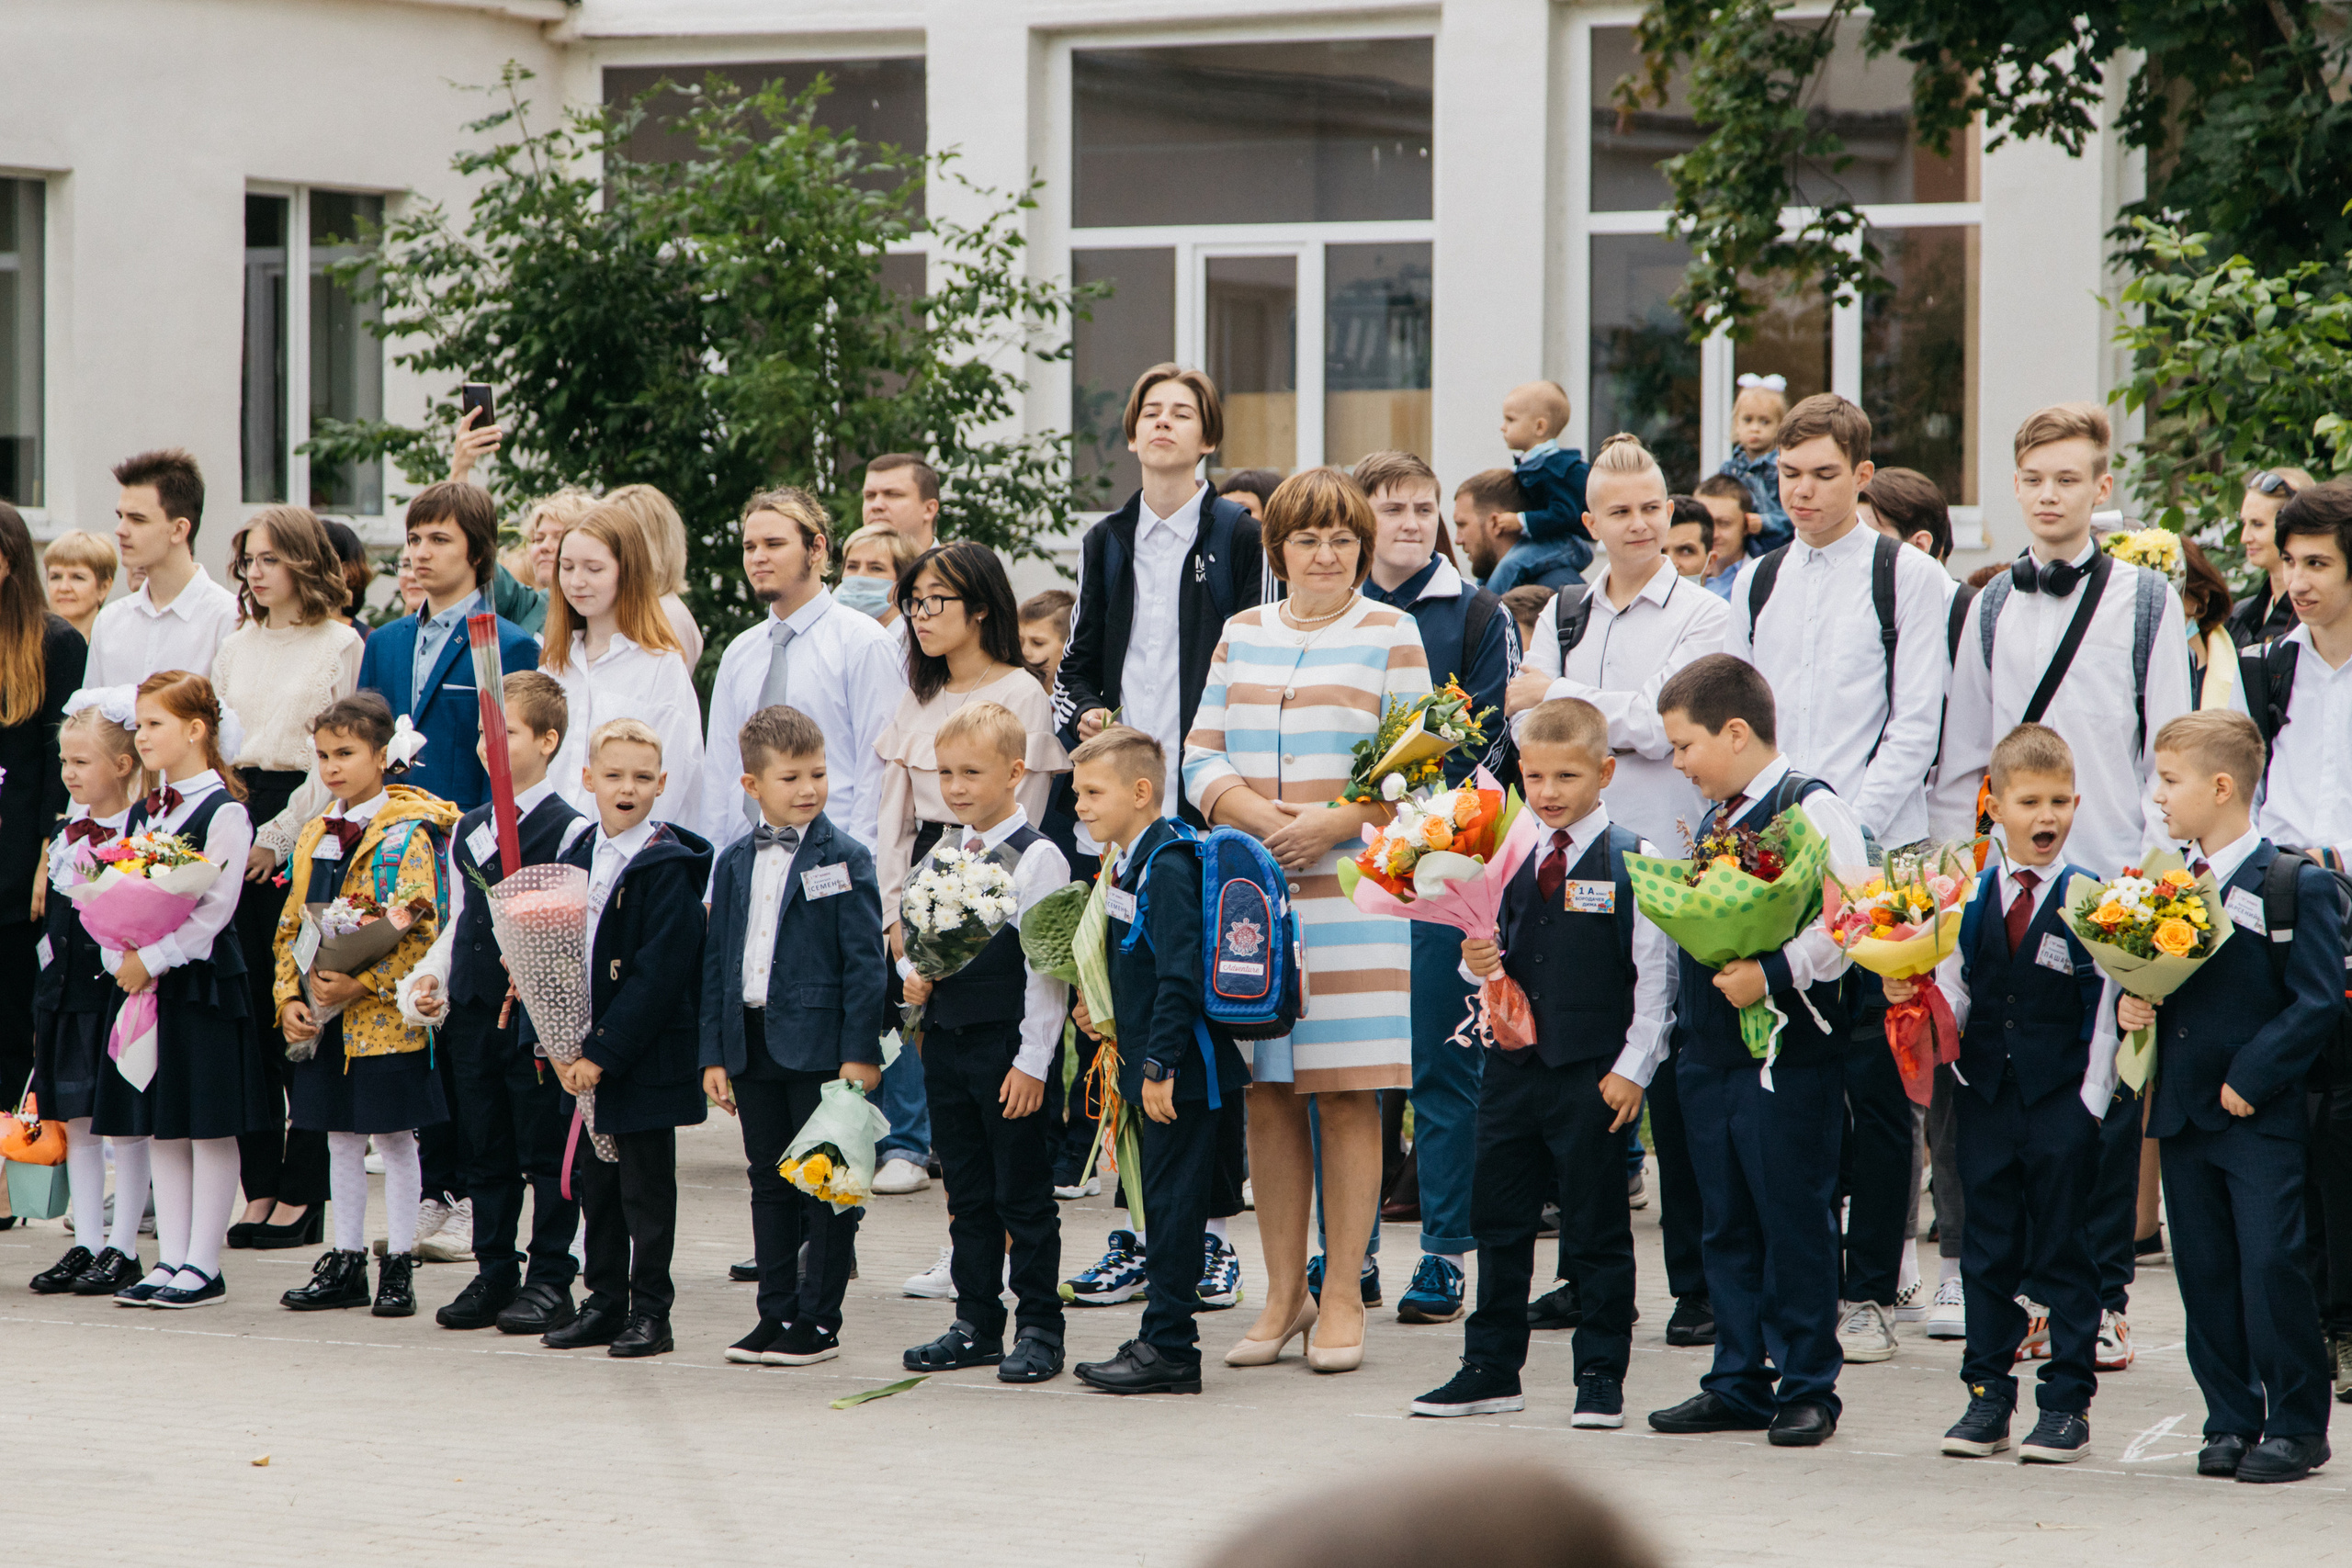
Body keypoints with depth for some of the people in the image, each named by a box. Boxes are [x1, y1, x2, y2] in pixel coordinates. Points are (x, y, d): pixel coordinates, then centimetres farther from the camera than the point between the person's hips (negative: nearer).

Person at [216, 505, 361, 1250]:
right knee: (247, 1010, 3)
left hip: (305, 831, -5)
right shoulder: (236, 646, 17)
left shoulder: (341, 645, -2)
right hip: (237, 824, 6)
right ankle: (258, 1184, 7)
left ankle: (302, 1191, -2)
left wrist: (278, 837, -11)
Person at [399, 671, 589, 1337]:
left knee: (546, 1153, 0)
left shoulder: (570, 832, -8)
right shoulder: (467, 831, 14)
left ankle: (550, 1281, 7)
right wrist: (427, 980, 7)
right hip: (471, 1010, 7)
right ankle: (494, 1275, 20)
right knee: (486, 1153, 12)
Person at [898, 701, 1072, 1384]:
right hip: (946, 1042, 7)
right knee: (968, 1196, 13)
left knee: (1023, 1195, 0)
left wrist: (1033, 1062, -16)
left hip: (1010, 1046, -7)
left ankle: (1039, 1329, 6)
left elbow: (1048, 968, -13)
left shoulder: (1035, 859, -11)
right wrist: (911, 975, 0)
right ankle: (976, 1325, 20)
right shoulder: (939, 855, 10)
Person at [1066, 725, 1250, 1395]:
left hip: (1181, 1072, -10)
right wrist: (1103, 1011, 12)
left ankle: (1168, 1347, -2)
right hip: (1150, 1068, 10)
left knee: (1173, 1206, -5)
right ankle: (1163, 1341, 19)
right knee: (1162, 1205, 14)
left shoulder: (1168, 869, -18)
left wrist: (1159, 1065, -23)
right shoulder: (1130, 866, 13)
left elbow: (1179, 976, -23)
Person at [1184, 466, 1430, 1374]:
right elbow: (1203, 757, 11)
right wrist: (1260, 816, -8)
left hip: (1351, 894, -3)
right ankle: (1283, 1290, 11)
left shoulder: (1390, 636, 5)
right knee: (1267, 1095, 3)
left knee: (1347, 1094, -4)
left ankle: (1343, 1294, 0)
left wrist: (1331, 823, -13)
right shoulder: (1242, 634, 15)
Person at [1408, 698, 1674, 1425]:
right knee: (1500, 1225, 11)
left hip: (1593, 1077, -5)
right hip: (1512, 1065, 6)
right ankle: (1491, 1370, 21)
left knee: (1595, 1229, 2)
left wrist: (1632, 1068, -12)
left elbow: (1654, 974, -8)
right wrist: (1483, 962, -5)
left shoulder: (1633, 861, -7)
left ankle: (1600, 1377, 11)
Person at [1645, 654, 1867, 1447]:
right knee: (1726, 1225, 12)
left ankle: (1807, 1388, 6)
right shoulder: (1714, 820, 15)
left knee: (1795, 1223, -2)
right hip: (1710, 1052, 8)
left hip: (1790, 1054, -8)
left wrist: (1774, 976, -26)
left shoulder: (1812, 808, -11)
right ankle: (1738, 1382, 19)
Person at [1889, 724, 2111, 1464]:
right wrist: (1911, 995, -11)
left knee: (2062, 1255, 2)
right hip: (1987, 1098, 4)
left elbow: (2106, 1008, -7)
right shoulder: (1971, 897, 6)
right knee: (1989, 1252, 10)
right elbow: (1955, 997, 9)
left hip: (2062, 1104, -4)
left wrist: (2090, 1102, -11)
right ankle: (1987, 1396, 18)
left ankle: (2067, 1405, 8)